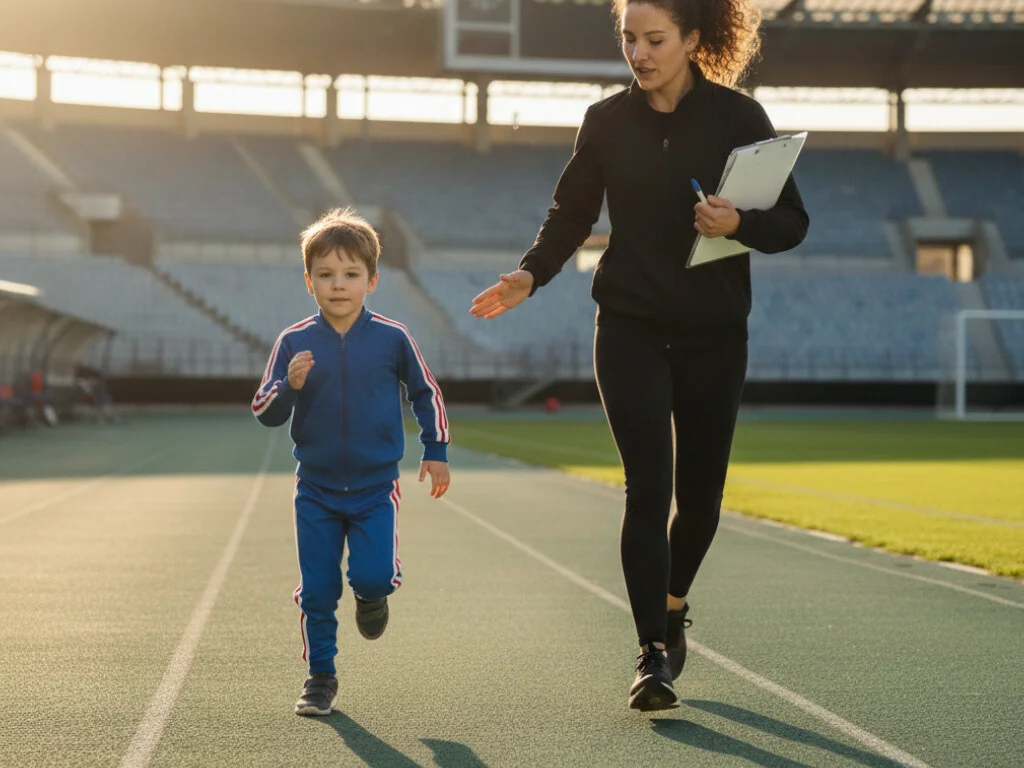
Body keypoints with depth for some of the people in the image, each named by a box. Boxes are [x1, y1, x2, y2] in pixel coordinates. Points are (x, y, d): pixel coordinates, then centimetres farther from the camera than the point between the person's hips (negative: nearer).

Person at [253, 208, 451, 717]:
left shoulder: (392, 339, -4)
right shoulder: (294, 343, -4)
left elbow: (425, 393, 11)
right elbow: (264, 413, -3)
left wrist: (436, 451, 10)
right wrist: (290, 386, -23)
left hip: (376, 488, -1)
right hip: (316, 490, 1)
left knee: (373, 576, -15)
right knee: (317, 592, 3)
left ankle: (373, 595, 22)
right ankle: (320, 678, 21)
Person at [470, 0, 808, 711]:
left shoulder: (737, 117, -3)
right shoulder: (608, 121, 4)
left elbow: (793, 222, -2)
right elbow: (572, 212, 11)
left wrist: (740, 223, -23)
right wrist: (531, 272, -6)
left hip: (715, 332, 0)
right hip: (630, 327, 0)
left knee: (700, 492, 8)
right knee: (648, 488, -10)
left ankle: (673, 605, 36)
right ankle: (654, 653, -5)